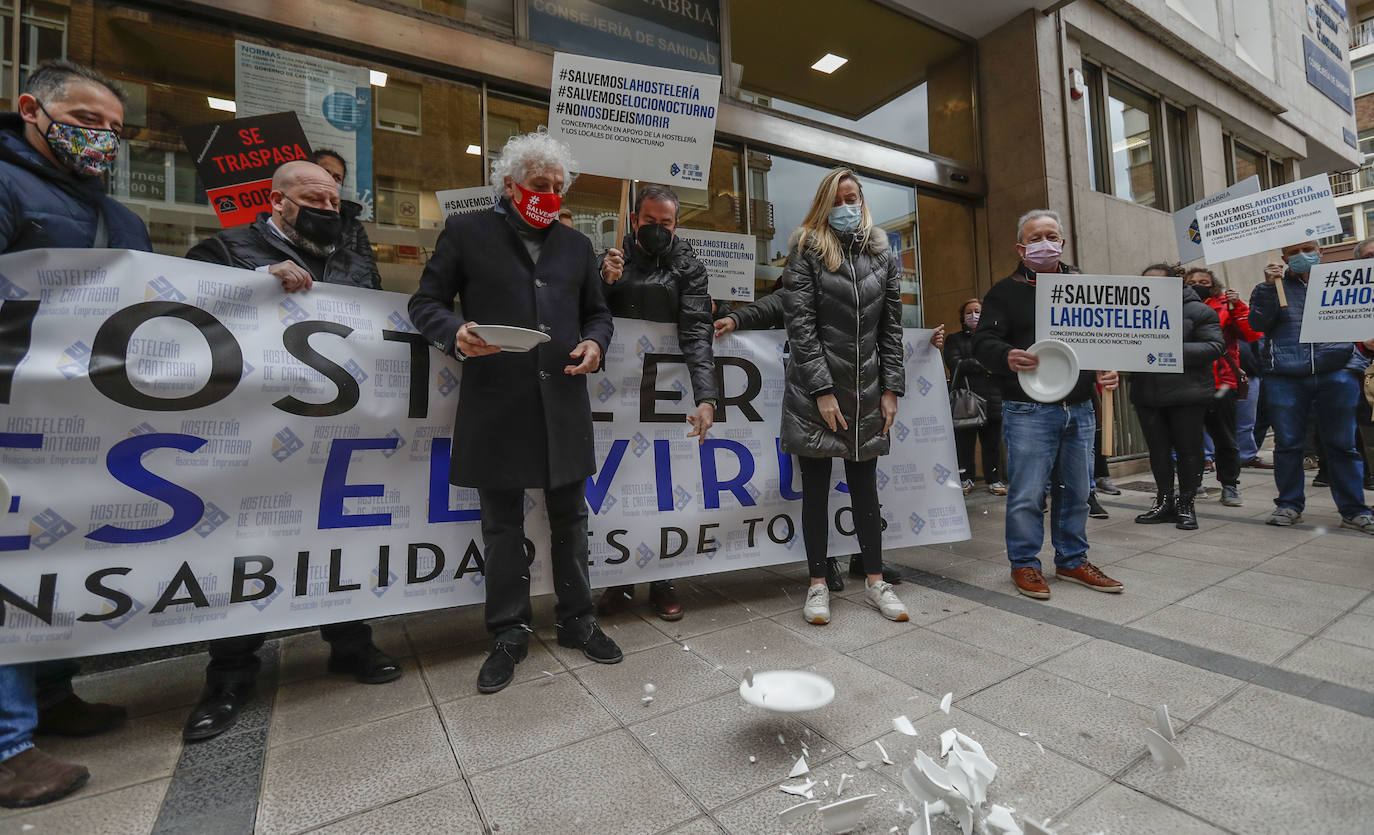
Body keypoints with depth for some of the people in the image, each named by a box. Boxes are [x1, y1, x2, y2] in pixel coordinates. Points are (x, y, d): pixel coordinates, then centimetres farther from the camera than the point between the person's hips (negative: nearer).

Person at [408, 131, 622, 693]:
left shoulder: (576, 245, 17)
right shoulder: (466, 233, 7)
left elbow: (597, 311, 20)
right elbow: (425, 302, 6)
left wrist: (595, 343, -2)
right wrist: (455, 333, -16)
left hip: (564, 403, 3)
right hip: (497, 408, -2)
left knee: (570, 519, 11)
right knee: (503, 526, 8)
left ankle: (576, 621, 29)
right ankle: (509, 633, 26)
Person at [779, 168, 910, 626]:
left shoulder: (882, 254, 12)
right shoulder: (806, 250, 1)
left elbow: (891, 326, 11)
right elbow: (800, 325, -7)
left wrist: (891, 389, 3)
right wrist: (823, 390, -14)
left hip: (867, 392, 3)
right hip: (815, 391, -3)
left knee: (865, 487, 11)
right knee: (816, 489, 4)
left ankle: (875, 581, 25)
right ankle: (818, 584, 17)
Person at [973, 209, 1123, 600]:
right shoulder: (1005, 291, 2)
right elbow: (983, 342, -7)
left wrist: (1107, 370, 2)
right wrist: (1007, 357, -28)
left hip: (1079, 409, 5)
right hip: (1028, 411, -5)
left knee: (1076, 491, 13)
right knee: (1026, 493, -2)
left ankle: (1072, 560, 28)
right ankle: (1024, 563, 14)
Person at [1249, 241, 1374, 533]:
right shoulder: (1275, 286, 12)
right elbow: (1258, 323, -3)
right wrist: (1269, 286, -8)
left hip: (1337, 374, 1)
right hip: (1284, 378, -1)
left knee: (1342, 444, 4)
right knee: (1287, 444, 4)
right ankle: (1289, 504, 14)